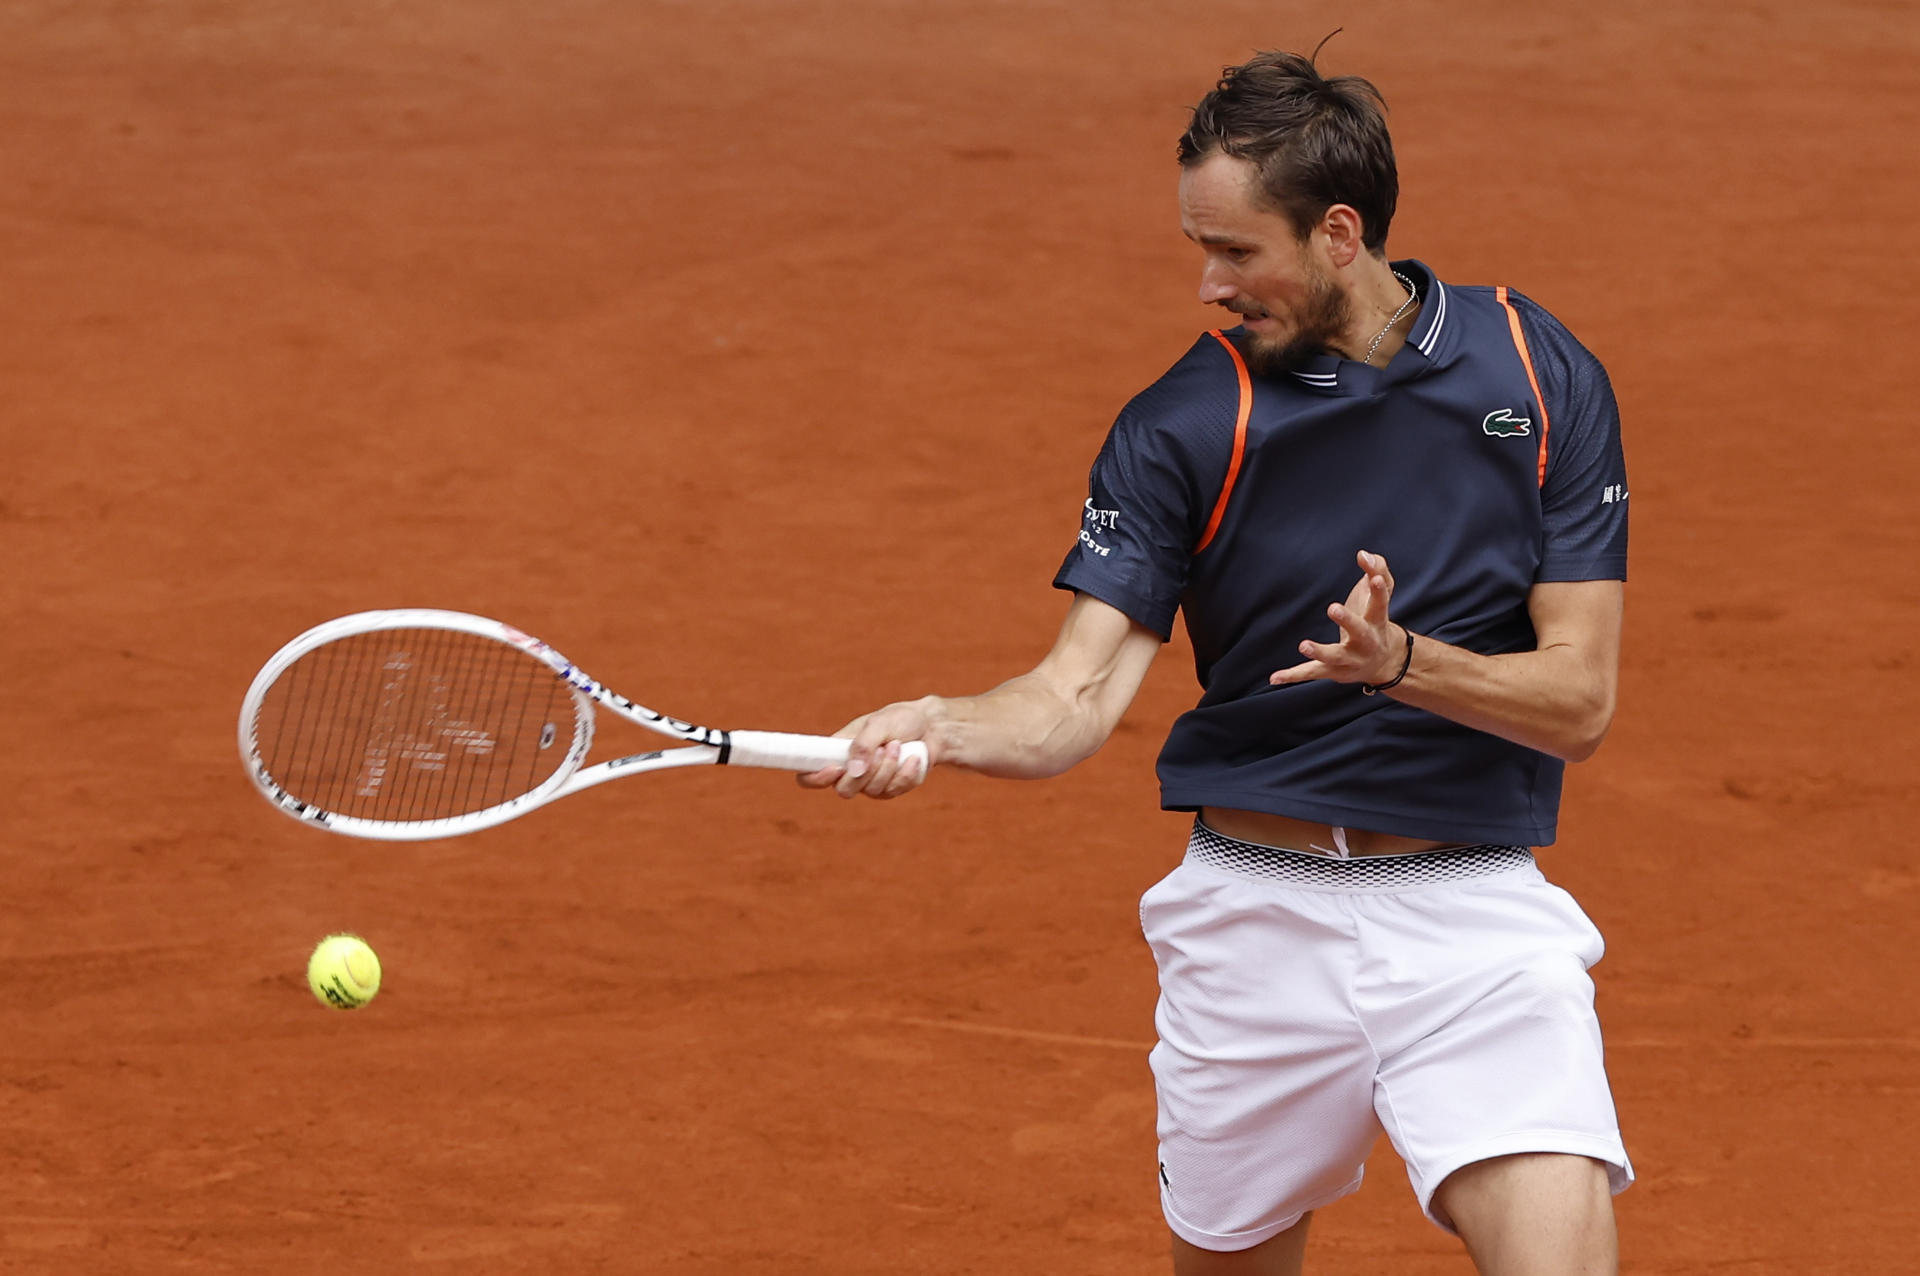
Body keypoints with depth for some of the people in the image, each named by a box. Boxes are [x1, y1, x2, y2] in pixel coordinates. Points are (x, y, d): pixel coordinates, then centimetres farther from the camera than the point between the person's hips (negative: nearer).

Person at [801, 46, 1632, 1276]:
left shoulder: (1542, 378, -2)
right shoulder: (1185, 423, -3)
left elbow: (1579, 700, -4)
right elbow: (1080, 693, -10)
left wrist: (1400, 659, -21)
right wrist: (937, 728, -30)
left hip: (1477, 913, -1)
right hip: (1256, 915, 1)